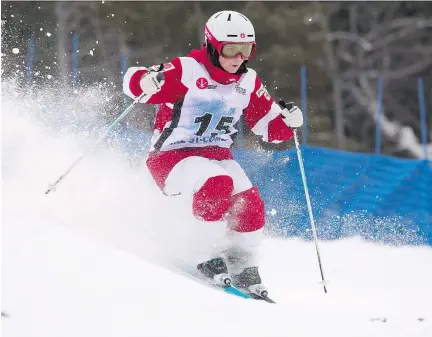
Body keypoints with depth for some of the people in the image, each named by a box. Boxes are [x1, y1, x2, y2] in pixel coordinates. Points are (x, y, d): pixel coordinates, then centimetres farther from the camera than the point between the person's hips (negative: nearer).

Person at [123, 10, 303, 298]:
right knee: (218, 185, -33)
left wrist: (288, 122, -10)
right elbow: (133, 81, -20)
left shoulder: (248, 83, 4)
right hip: (173, 156, -6)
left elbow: (269, 126, 12)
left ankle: (243, 266, 5)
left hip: (217, 155, 6)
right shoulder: (186, 71, -15)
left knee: (250, 204, -14)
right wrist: (148, 81, -43)